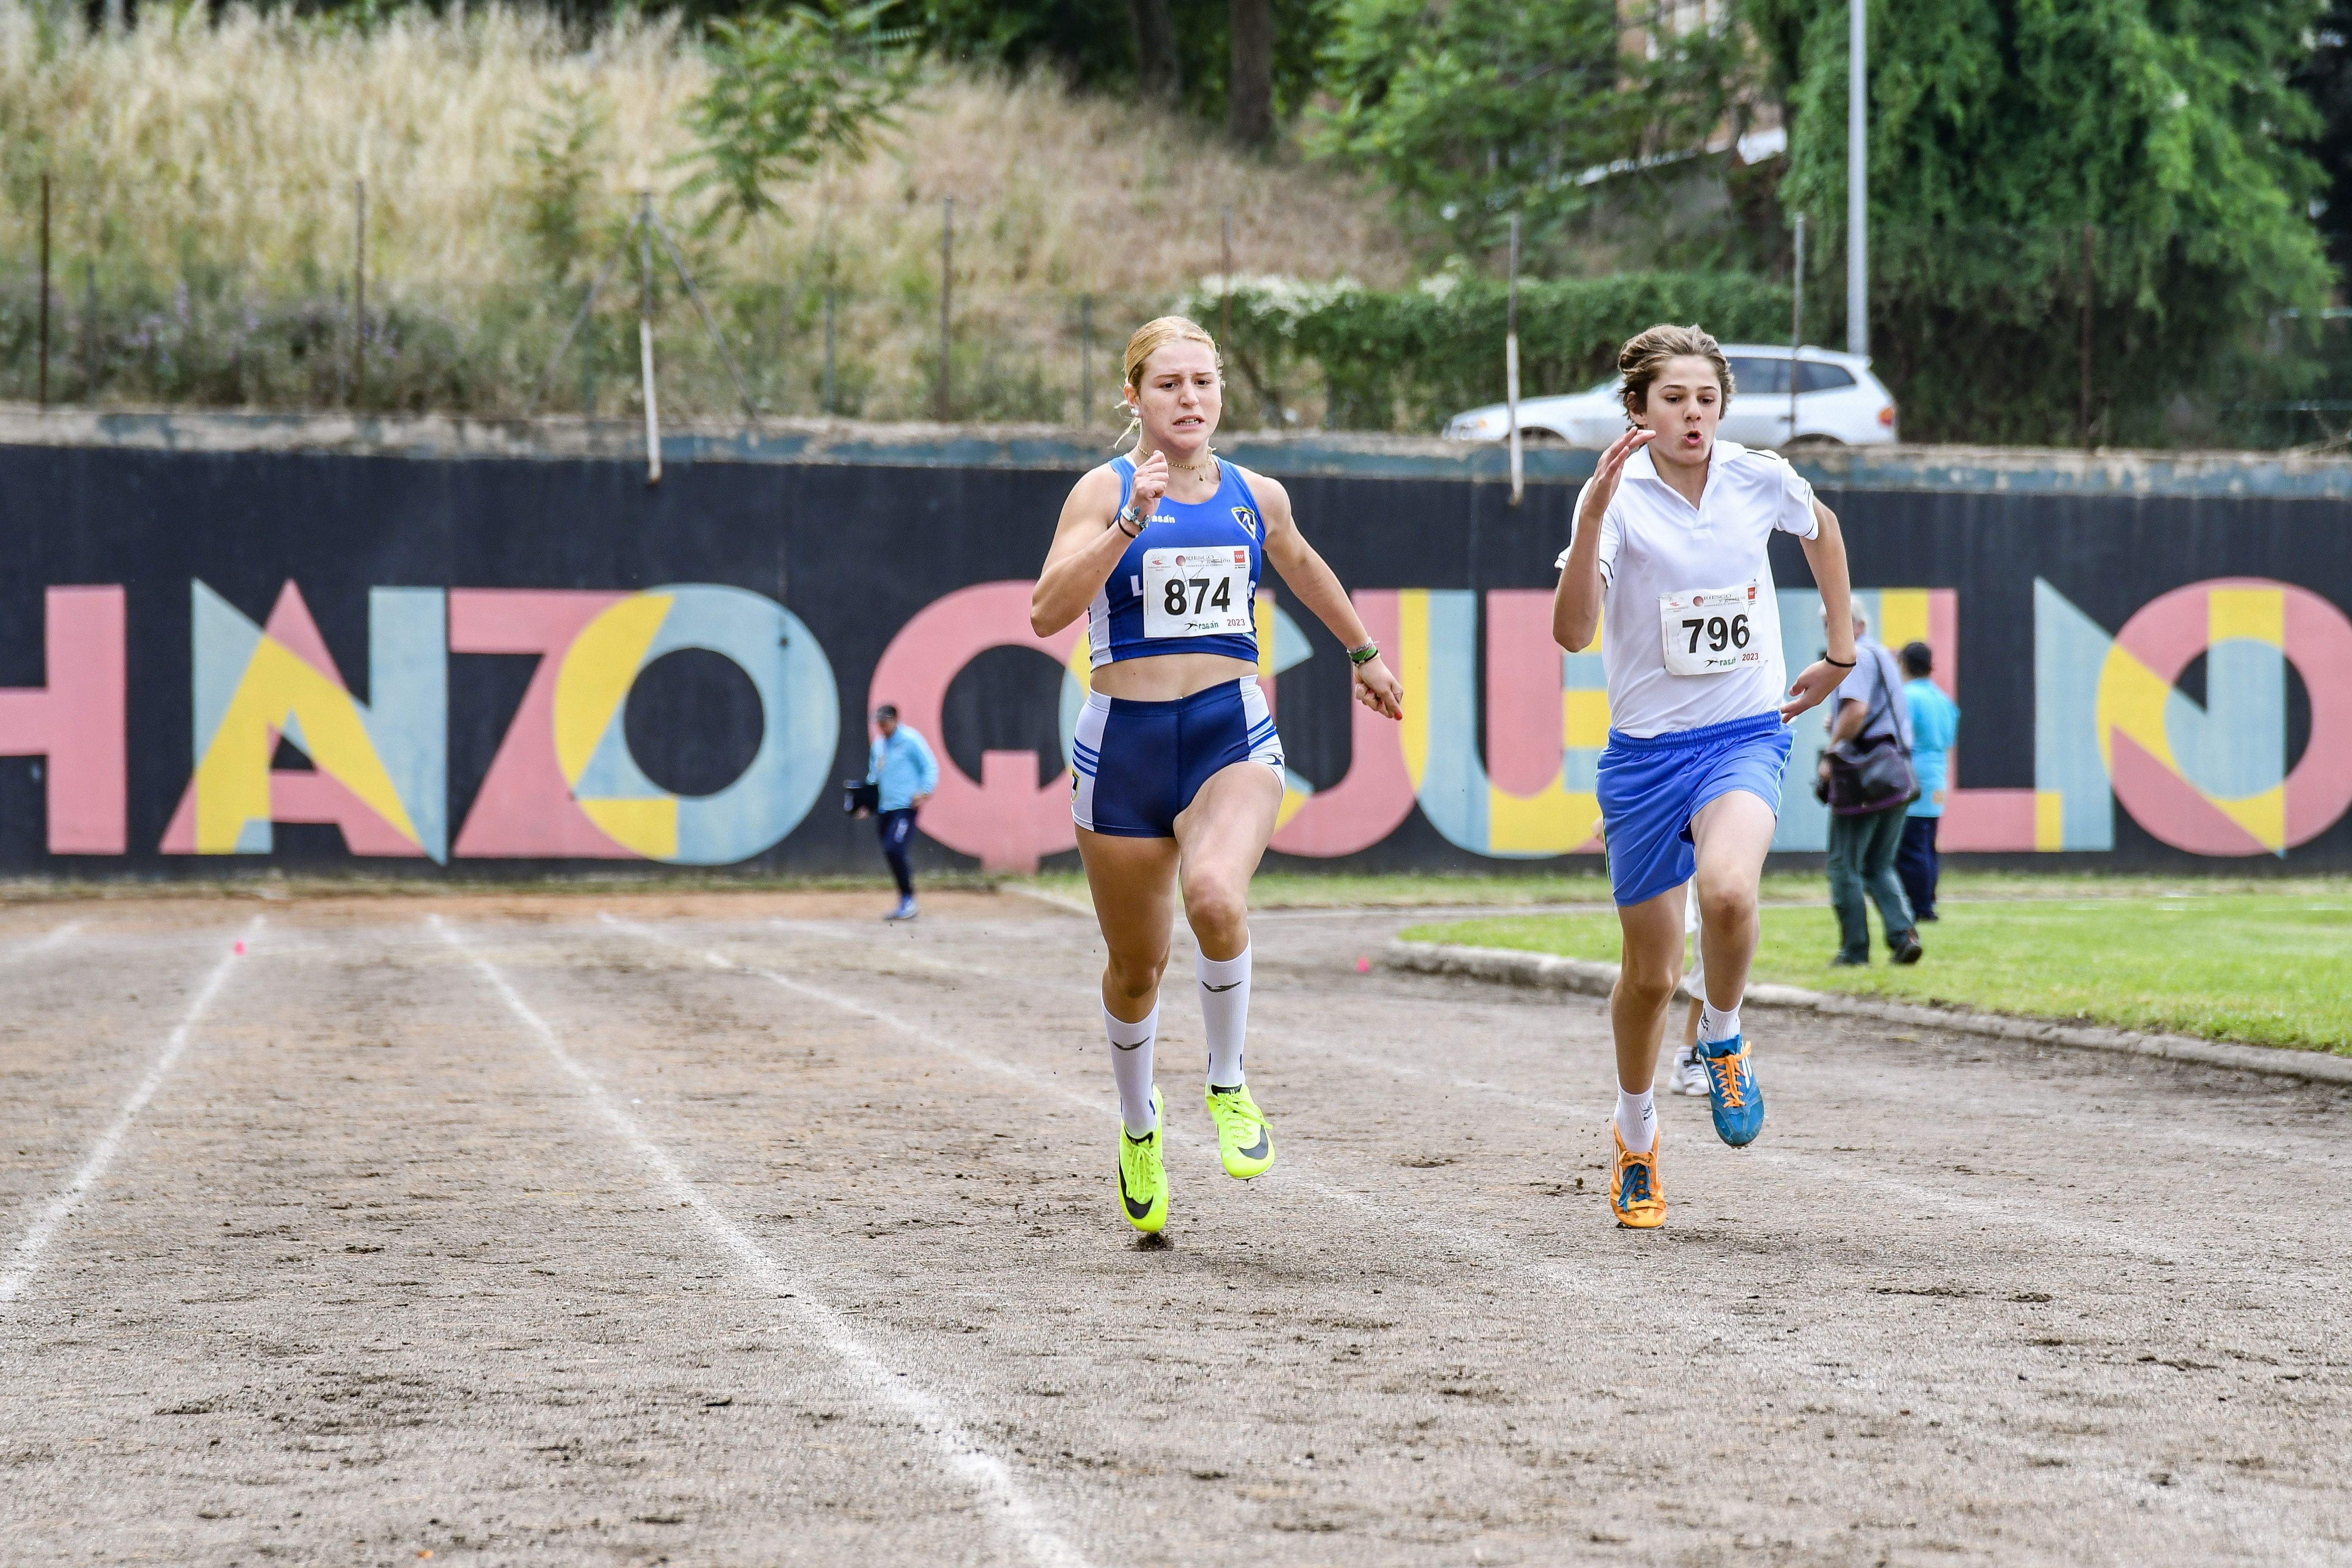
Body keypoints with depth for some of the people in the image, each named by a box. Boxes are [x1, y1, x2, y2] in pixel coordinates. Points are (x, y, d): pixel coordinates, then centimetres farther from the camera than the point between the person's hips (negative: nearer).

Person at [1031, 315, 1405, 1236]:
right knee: (1137, 965, 10)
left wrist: (1363, 653, 41)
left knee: (1215, 895, -30)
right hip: (1123, 743, -1)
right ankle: (1139, 1130, 39)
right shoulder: (1105, 491, -4)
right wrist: (1133, 521, -26)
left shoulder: (1256, 498, 7)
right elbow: (1048, 613, -18)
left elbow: (1302, 567, 30)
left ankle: (1228, 1087, -6)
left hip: (1232, 736, 1)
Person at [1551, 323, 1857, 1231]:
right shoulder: (1620, 496, -10)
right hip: (1646, 750, 0)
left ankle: (1724, 1042, -1)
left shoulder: (1761, 481, -2)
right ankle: (1635, 1139, 33)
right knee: (1650, 971, 7)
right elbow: (1573, 632, -23)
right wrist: (1594, 515, -33)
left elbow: (1822, 532, 23)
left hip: (1746, 737, 0)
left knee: (1727, 891, -31)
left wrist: (1841, 656, 22)